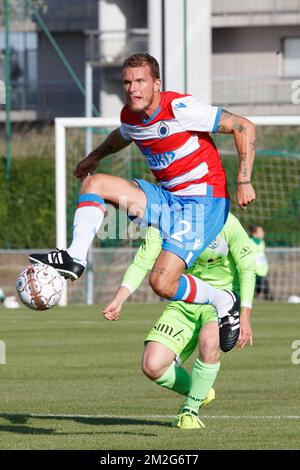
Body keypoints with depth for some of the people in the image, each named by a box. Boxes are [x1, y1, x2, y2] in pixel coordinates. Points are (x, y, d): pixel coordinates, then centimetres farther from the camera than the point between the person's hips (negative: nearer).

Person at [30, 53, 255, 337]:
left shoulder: (180, 108, -19)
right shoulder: (129, 116, 3)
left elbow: (244, 127, -15)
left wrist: (244, 182, -20)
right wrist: (95, 157, 35)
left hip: (203, 201, -8)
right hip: (166, 198, 8)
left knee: (162, 283, -21)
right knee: (93, 182, 0)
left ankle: (225, 304, 4)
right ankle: (75, 258, -13)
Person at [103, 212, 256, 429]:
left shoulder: (226, 223, -16)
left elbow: (247, 269, -10)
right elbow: (142, 263, -9)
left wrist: (245, 316, -16)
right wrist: (118, 299, -24)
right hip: (183, 303, 4)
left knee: (209, 341, -38)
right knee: (152, 366, -14)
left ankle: (190, 410, -14)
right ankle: (199, 391, 18)